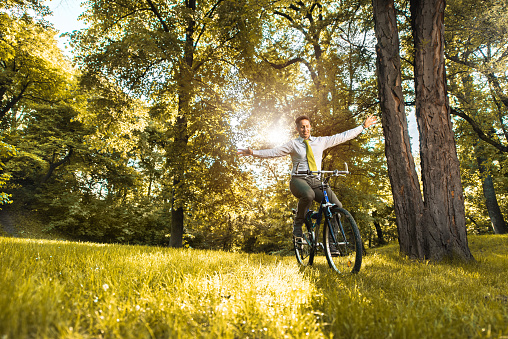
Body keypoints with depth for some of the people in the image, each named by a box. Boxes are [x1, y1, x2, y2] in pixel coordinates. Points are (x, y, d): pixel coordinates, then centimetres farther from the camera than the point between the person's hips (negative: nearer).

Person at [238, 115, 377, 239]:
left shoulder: (320, 141, 15)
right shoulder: (293, 144, 7)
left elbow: (343, 137, 19)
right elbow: (273, 152, -3)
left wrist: (363, 126, 21)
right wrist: (253, 152, -17)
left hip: (316, 181, 3)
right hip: (299, 180, -3)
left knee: (337, 206, -18)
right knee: (308, 195, -38)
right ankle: (298, 224, -12)